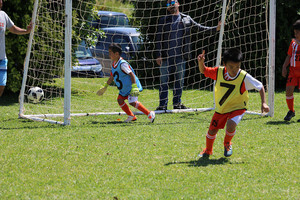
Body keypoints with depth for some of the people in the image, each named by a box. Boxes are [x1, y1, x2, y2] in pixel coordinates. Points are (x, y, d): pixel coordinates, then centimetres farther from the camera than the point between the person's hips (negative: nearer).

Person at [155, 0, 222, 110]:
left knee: (179, 81, 8)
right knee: (164, 81, -2)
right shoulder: (163, 20, 5)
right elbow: (158, 38, 2)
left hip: (180, 56, 2)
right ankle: (163, 104, 2)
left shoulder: (187, 19, 10)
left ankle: (177, 103, 18)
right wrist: (158, 55, -6)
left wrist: (215, 29, 2)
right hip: (166, 56, -2)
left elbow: (199, 28, 13)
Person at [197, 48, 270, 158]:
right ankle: (208, 151, 38)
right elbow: (204, 71, -1)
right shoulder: (219, 72, -15)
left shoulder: (244, 77, -24)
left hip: (237, 108, -3)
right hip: (221, 108, 3)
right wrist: (201, 62, -23)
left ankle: (227, 143, 5)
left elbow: (260, 87, -14)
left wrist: (264, 103, -22)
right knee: (212, 130, 6)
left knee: (231, 125, -29)